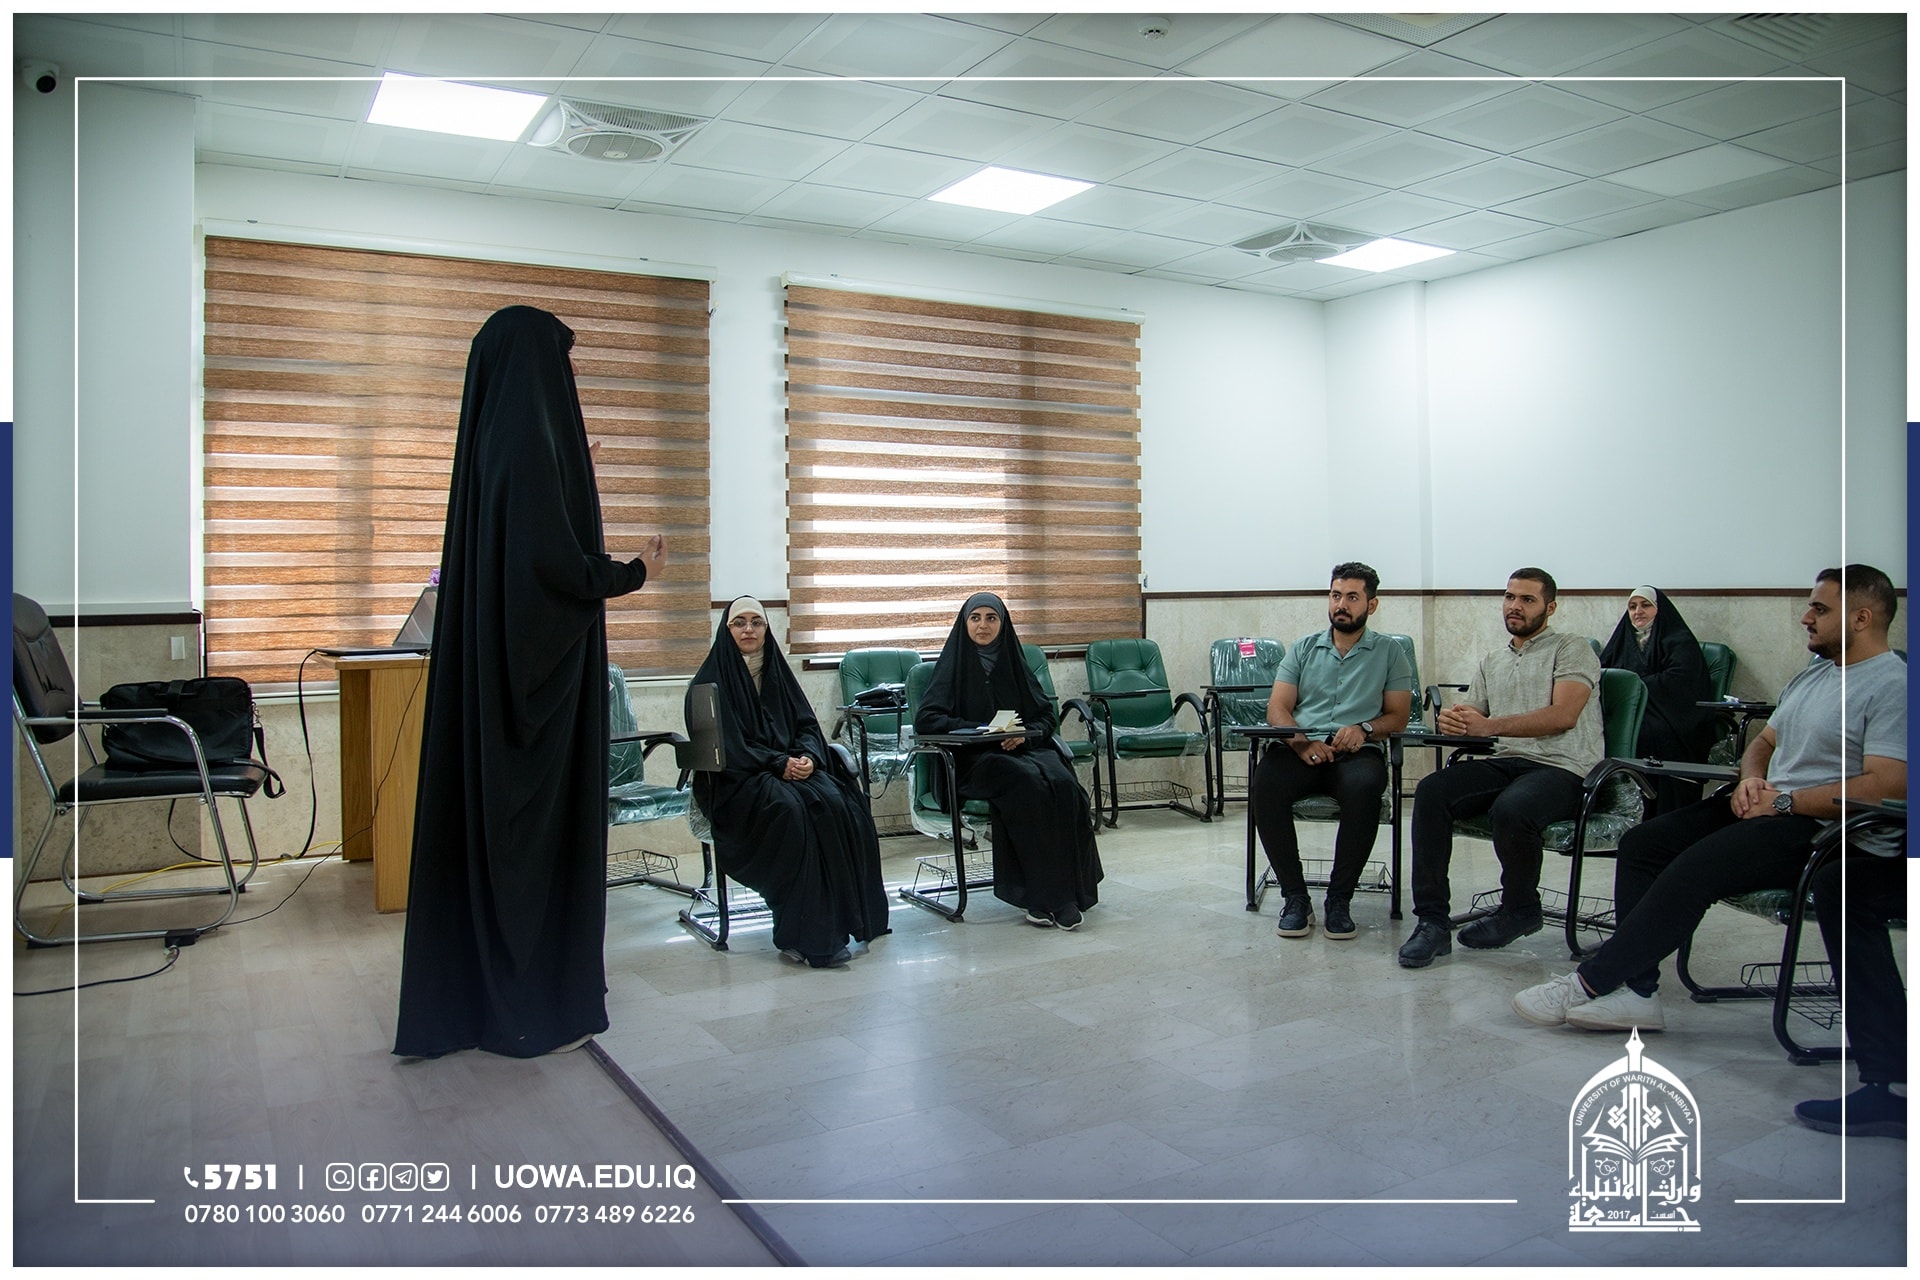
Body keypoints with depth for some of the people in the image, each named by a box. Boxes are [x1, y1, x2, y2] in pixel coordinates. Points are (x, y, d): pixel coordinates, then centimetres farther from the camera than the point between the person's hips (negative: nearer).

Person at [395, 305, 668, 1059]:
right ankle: (531, 1012, 11)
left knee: (486, 824, 13)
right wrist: (633, 574, -7)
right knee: (534, 830, 0)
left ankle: (467, 998, 24)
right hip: (537, 668, -9)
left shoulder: (490, 439, 13)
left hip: (487, 666, 9)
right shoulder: (529, 440, -15)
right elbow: (553, 560, -22)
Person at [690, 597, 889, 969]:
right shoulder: (711, 681, 2)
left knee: (836, 802, -26)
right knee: (788, 808, -35)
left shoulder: (777, 672, 19)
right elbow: (726, 745, -8)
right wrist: (779, 764, -18)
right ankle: (800, 935, -32)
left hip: (792, 769, 5)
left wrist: (807, 756, -10)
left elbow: (807, 725, 13)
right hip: (737, 781, -5)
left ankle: (835, 921, -25)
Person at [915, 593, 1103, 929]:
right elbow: (925, 719, -7)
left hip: (1026, 749, 4)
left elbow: (1046, 715, 13)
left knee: (1064, 786, -28)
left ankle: (1067, 891, -26)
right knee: (1028, 785, -34)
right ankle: (1040, 897, -28)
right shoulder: (954, 664, 4)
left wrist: (1025, 734, -10)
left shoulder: (1012, 661, 15)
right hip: (975, 760, -3)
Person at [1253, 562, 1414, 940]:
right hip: (1301, 749, 1)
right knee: (1266, 783, -32)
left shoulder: (1389, 652, 15)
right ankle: (1295, 896, -20)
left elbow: (1398, 716, 10)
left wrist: (1364, 729, -13)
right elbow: (1277, 708, 8)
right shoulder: (1303, 649, 18)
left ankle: (1339, 899, -22)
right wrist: (1301, 743, -12)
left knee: (1364, 787, -38)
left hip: (1357, 752, -1)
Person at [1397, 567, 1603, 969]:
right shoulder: (1491, 662, 25)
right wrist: (1451, 721, -9)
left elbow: (1563, 715, -11)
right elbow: (1471, 720, 18)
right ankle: (1432, 921, -22)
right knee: (1431, 792, -23)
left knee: (1511, 808, -37)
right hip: (1501, 763, 5)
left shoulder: (1571, 649, 6)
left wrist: (1489, 726, -21)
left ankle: (1520, 910, -7)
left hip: (1560, 768, -5)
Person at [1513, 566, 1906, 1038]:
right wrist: (1751, 779, 3)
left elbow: (1886, 788, -20)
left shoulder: (1892, 686, -10)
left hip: (1818, 825, -10)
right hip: (1767, 807, 10)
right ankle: (1636, 991, -13)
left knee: (1694, 869, -28)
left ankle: (1590, 982, -20)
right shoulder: (1813, 674, 20)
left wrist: (1785, 802, -17)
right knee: (1641, 843, -7)